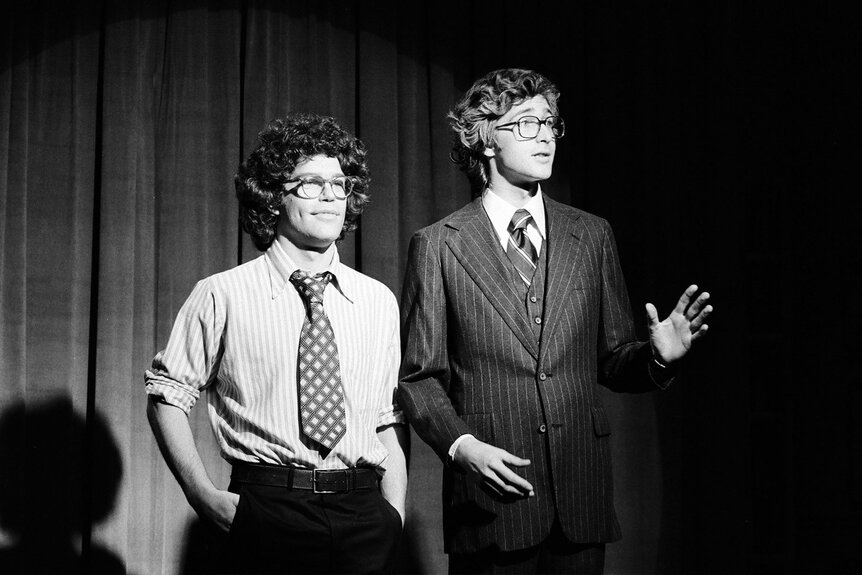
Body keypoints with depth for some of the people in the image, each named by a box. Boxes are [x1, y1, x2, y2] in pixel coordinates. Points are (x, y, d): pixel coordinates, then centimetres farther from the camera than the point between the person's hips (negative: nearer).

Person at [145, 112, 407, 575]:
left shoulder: (378, 302, 8)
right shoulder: (222, 296, -3)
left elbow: (390, 420, 9)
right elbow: (167, 396, 1)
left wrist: (394, 517, 0)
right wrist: (202, 495, -8)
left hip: (363, 521, 3)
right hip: (266, 514, -3)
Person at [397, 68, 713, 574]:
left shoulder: (592, 236, 9)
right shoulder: (438, 246, 0)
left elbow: (611, 361, 11)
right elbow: (418, 375, 1)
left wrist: (658, 357, -9)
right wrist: (460, 445, -14)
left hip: (582, 494, 3)